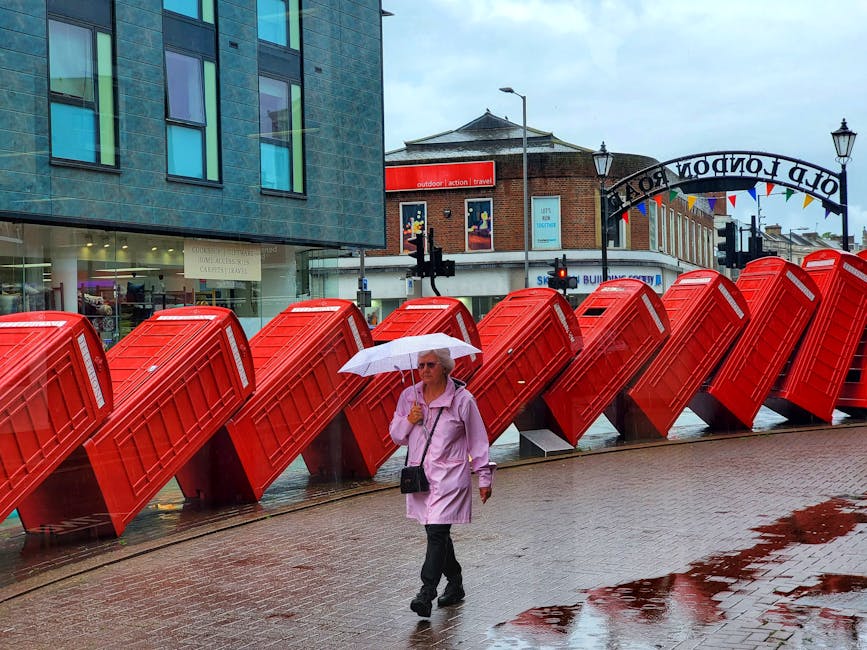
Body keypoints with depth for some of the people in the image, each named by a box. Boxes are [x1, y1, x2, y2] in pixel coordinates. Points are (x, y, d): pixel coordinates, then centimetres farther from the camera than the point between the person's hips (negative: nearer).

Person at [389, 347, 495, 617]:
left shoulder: (462, 399, -5)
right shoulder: (409, 397, 6)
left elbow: (477, 440, 1)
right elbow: (396, 436, 13)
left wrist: (484, 477, 2)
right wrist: (408, 421, -9)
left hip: (449, 477, -5)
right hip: (419, 475, 5)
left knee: (437, 533, -14)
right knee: (438, 534, 13)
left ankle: (426, 593, -16)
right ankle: (455, 584, 30)